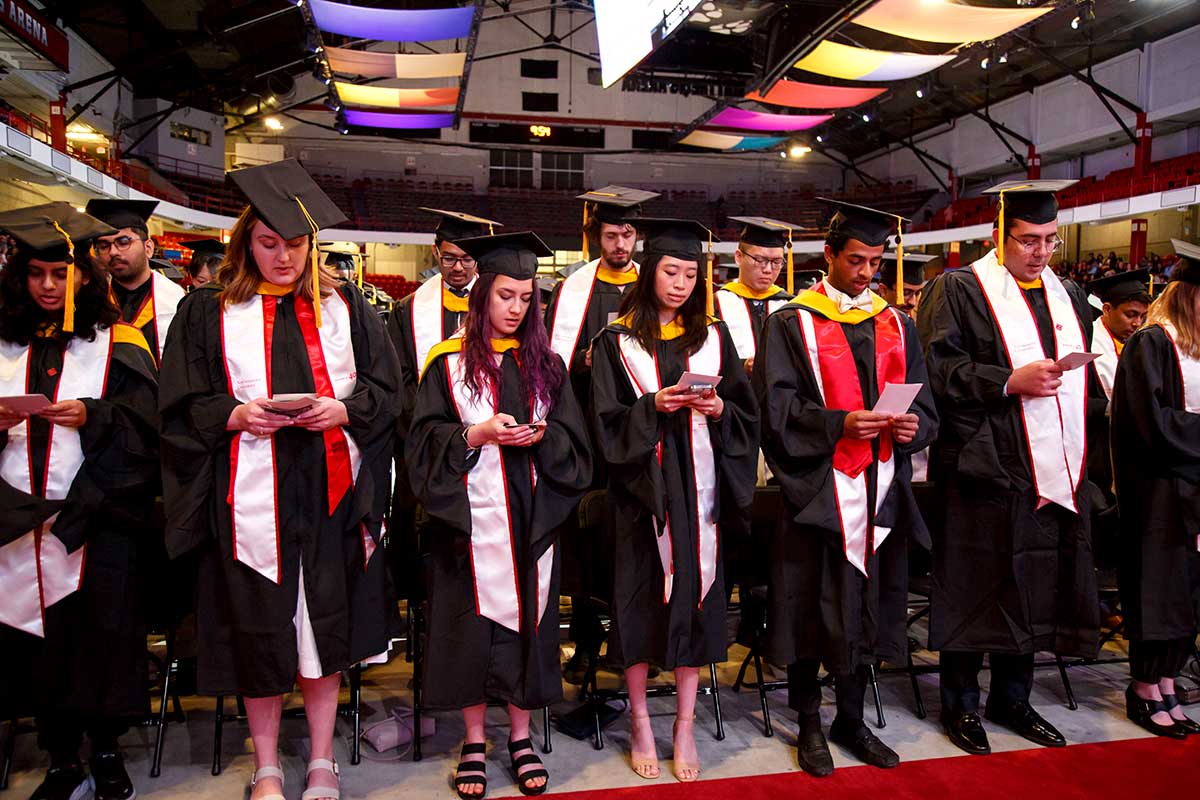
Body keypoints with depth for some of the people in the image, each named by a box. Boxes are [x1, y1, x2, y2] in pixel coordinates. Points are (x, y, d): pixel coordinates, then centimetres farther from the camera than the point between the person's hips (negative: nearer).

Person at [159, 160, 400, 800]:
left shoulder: (343, 306, 8)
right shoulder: (209, 311, 5)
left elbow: (385, 387, 7)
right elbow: (180, 406, 3)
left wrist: (342, 410, -11)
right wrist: (236, 416, -14)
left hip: (330, 496, 1)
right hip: (251, 498, 0)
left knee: (327, 625, 7)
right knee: (260, 628, 6)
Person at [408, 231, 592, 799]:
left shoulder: (544, 362, 9)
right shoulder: (449, 362, 1)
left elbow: (573, 437, 8)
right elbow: (426, 438, -3)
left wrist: (542, 436, -12)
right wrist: (479, 434, -17)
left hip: (531, 517, 3)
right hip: (471, 515, -2)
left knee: (527, 616, 7)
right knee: (473, 620, 3)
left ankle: (521, 737, 23)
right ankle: (475, 742, 20)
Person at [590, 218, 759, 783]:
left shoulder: (713, 338, 10)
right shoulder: (616, 342, 3)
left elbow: (746, 413, 7)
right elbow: (608, 420, -4)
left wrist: (718, 409, -12)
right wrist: (655, 406, -18)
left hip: (698, 486, 2)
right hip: (641, 489, -2)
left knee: (693, 593, 3)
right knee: (641, 596, 3)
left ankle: (685, 726, 17)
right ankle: (640, 723, 19)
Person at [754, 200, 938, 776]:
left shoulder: (897, 325, 14)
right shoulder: (791, 324, 0)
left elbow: (924, 403, 12)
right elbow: (779, 408, -9)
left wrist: (913, 425, -10)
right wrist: (839, 423, -22)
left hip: (880, 491, 4)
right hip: (816, 490, -4)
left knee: (867, 606, 11)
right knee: (811, 608, 4)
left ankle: (851, 719, 28)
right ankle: (809, 724, 21)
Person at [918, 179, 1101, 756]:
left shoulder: (1067, 296, 18)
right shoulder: (959, 291, -3)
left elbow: (1084, 374, 24)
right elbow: (937, 367, -14)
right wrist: (1009, 382, -19)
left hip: (1054, 473, 7)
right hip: (986, 470, -6)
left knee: (1035, 589, 12)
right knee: (976, 588, 1)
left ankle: (1012, 698, 28)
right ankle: (960, 703, 17)